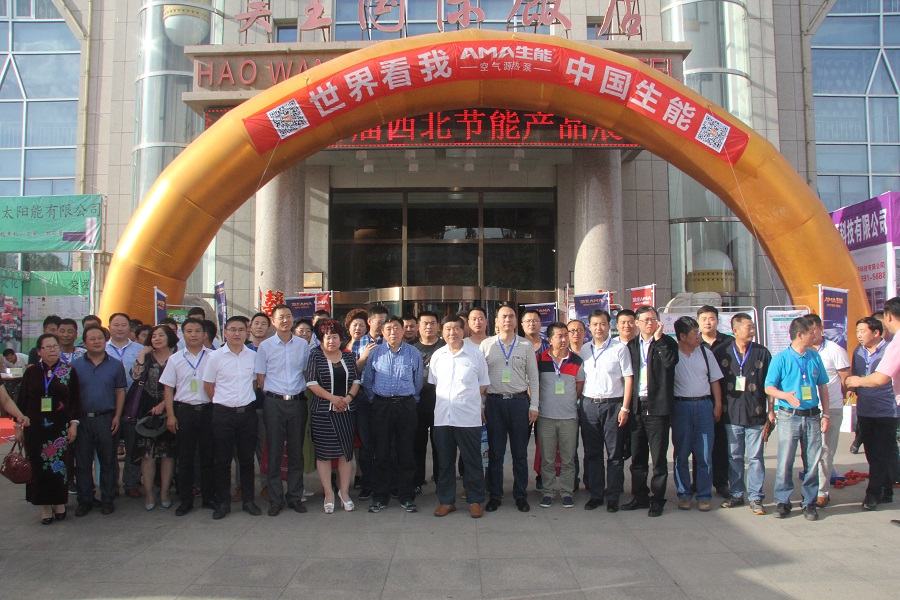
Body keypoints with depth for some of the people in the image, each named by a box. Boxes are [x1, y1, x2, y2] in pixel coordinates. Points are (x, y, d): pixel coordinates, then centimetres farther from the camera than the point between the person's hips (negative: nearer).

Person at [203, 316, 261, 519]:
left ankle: (248, 500, 21)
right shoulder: (216, 356, -3)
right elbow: (208, 385, 5)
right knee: (223, 460, 7)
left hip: (247, 412, 2)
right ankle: (223, 503, 18)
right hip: (223, 413, -1)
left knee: (247, 459, 10)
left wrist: (246, 399, 9)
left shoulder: (253, 356, 2)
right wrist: (223, 402, 5)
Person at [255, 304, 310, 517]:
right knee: (274, 451, 3)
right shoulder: (265, 346, 1)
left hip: (298, 402, 2)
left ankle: (295, 496, 18)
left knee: (296, 450, 8)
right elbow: (260, 378, 4)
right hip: (274, 403, -2)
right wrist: (272, 395, -1)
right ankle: (275, 499, 13)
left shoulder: (303, 345, 6)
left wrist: (301, 394, 5)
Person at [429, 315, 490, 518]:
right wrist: (443, 400, 7)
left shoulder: (475, 354, 0)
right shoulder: (437, 355, 8)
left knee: (472, 461, 4)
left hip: (468, 417, -3)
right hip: (442, 416, 3)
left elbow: (484, 383, 7)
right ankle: (446, 501, 22)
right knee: (444, 461, 10)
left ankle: (475, 501, 17)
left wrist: (469, 399, -1)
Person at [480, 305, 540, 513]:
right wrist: (480, 405, 0)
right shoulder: (486, 345, 5)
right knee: (495, 452, 6)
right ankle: (494, 496, 17)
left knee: (520, 453, 7)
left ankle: (521, 496, 18)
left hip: (519, 401, 0)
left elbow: (533, 377, 7)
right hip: (494, 402, 0)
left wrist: (534, 405, 1)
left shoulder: (526, 345, 7)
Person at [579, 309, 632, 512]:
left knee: (614, 453, 2)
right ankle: (595, 494, 18)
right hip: (589, 404, 4)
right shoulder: (584, 350, 10)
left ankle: (613, 497, 11)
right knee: (592, 453, 8)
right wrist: (579, 405, 6)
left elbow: (628, 378, -3)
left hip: (613, 404, -3)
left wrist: (625, 407, -9)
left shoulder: (620, 348, -1)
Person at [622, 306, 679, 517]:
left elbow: (670, 361, -20)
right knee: (637, 456, 11)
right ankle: (639, 497, 23)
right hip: (636, 405, 4)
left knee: (658, 456, 1)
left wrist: (658, 338, -15)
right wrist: (627, 404, 2)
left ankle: (657, 500, 11)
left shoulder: (667, 343, 1)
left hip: (658, 406, -4)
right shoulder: (631, 345, 12)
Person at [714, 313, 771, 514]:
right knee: (734, 457, 9)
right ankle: (736, 494, 20)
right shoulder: (723, 352, 4)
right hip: (731, 414, 1)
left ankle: (755, 498, 11)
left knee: (756, 457, 2)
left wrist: (771, 410, 3)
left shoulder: (762, 352, 4)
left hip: (755, 414, -1)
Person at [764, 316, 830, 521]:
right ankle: (782, 502, 10)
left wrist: (825, 414, 9)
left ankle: (810, 503, 18)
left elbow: (822, 386, 13)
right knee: (785, 462, -1)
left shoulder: (815, 357, 7)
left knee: (812, 462, 6)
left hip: (812, 416, 4)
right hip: (789, 416, -4)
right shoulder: (781, 358, -5)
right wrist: (786, 395, -22)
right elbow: (769, 387, -4)